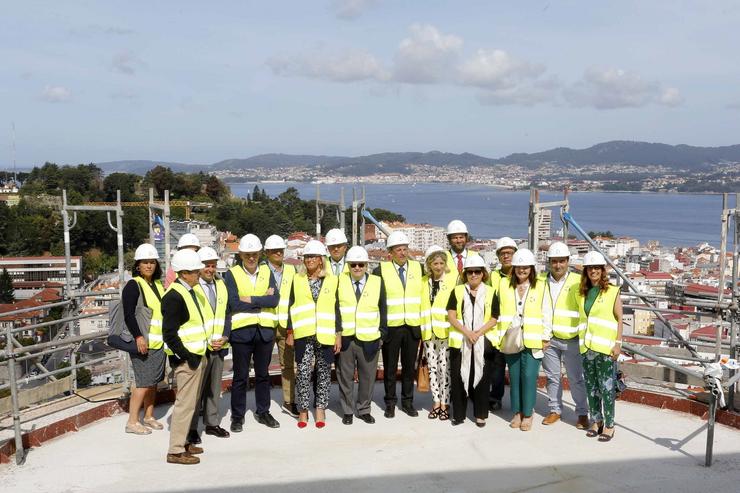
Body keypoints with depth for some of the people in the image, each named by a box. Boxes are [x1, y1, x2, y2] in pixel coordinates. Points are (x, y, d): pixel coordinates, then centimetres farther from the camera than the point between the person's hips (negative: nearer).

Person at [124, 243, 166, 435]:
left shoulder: (158, 284, 15)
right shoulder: (133, 285, -8)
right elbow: (129, 314, -16)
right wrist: (138, 336, -25)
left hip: (158, 341, 8)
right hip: (142, 342, -8)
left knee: (153, 381, 13)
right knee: (143, 382, -9)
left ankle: (149, 417, 23)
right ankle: (132, 422, -2)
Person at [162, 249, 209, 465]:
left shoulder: (189, 291, 13)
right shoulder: (174, 297, -18)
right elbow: (169, 334, -21)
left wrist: (198, 355, 17)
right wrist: (187, 356, -18)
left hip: (197, 356, 10)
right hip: (187, 358, -10)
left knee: (190, 402, 17)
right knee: (185, 403, -5)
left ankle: (183, 441, 29)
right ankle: (176, 451, 3)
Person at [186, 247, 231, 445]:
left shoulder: (221, 285, 11)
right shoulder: (191, 288, -10)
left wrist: (225, 337, -2)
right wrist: (205, 342, -13)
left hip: (219, 346, 6)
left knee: (214, 387, 15)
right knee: (196, 388, -2)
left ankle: (212, 423, 26)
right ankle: (191, 429, 8)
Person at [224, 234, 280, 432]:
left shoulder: (267, 272, 6)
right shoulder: (231, 274, -3)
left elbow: (274, 299, -7)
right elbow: (234, 304, -15)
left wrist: (251, 300, -15)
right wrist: (263, 300, -11)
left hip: (265, 330, 3)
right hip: (242, 331, -3)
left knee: (263, 374, 14)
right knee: (240, 376, 5)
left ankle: (263, 412, 26)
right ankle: (237, 416, 16)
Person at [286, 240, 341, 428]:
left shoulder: (332, 280, 6)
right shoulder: (297, 280, 8)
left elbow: (337, 308, 6)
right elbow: (291, 307, 9)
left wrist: (338, 334, 2)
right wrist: (290, 332, 4)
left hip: (325, 334, 0)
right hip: (303, 334, 0)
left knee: (324, 373, 5)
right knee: (303, 372, -2)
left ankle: (320, 409, 15)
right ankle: (303, 410, 9)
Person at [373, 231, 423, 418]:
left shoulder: (417, 267, 6)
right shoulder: (381, 270, -3)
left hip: (413, 326, 2)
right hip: (391, 326, -2)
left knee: (409, 367, 10)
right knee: (390, 368, 6)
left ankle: (407, 402, 22)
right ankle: (390, 403, 18)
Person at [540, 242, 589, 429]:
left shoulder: (578, 281, -4)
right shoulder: (541, 281, 5)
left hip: (571, 340, -3)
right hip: (548, 339, 3)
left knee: (576, 379, 4)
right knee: (552, 377, 12)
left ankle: (582, 413, 17)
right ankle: (555, 410, 25)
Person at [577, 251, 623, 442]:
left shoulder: (612, 292, -1)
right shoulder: (582, 293, 11)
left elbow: (619, 319, -2)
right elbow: (581, 318, 13)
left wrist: (618, 344, -8)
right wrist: (582, 342, 6)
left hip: (605, 347, -4)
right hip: (586, 347, 5)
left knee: (606, 386, -2)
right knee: (591, 386, 9)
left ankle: (609, 425, 6)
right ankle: (596, 421, 20)